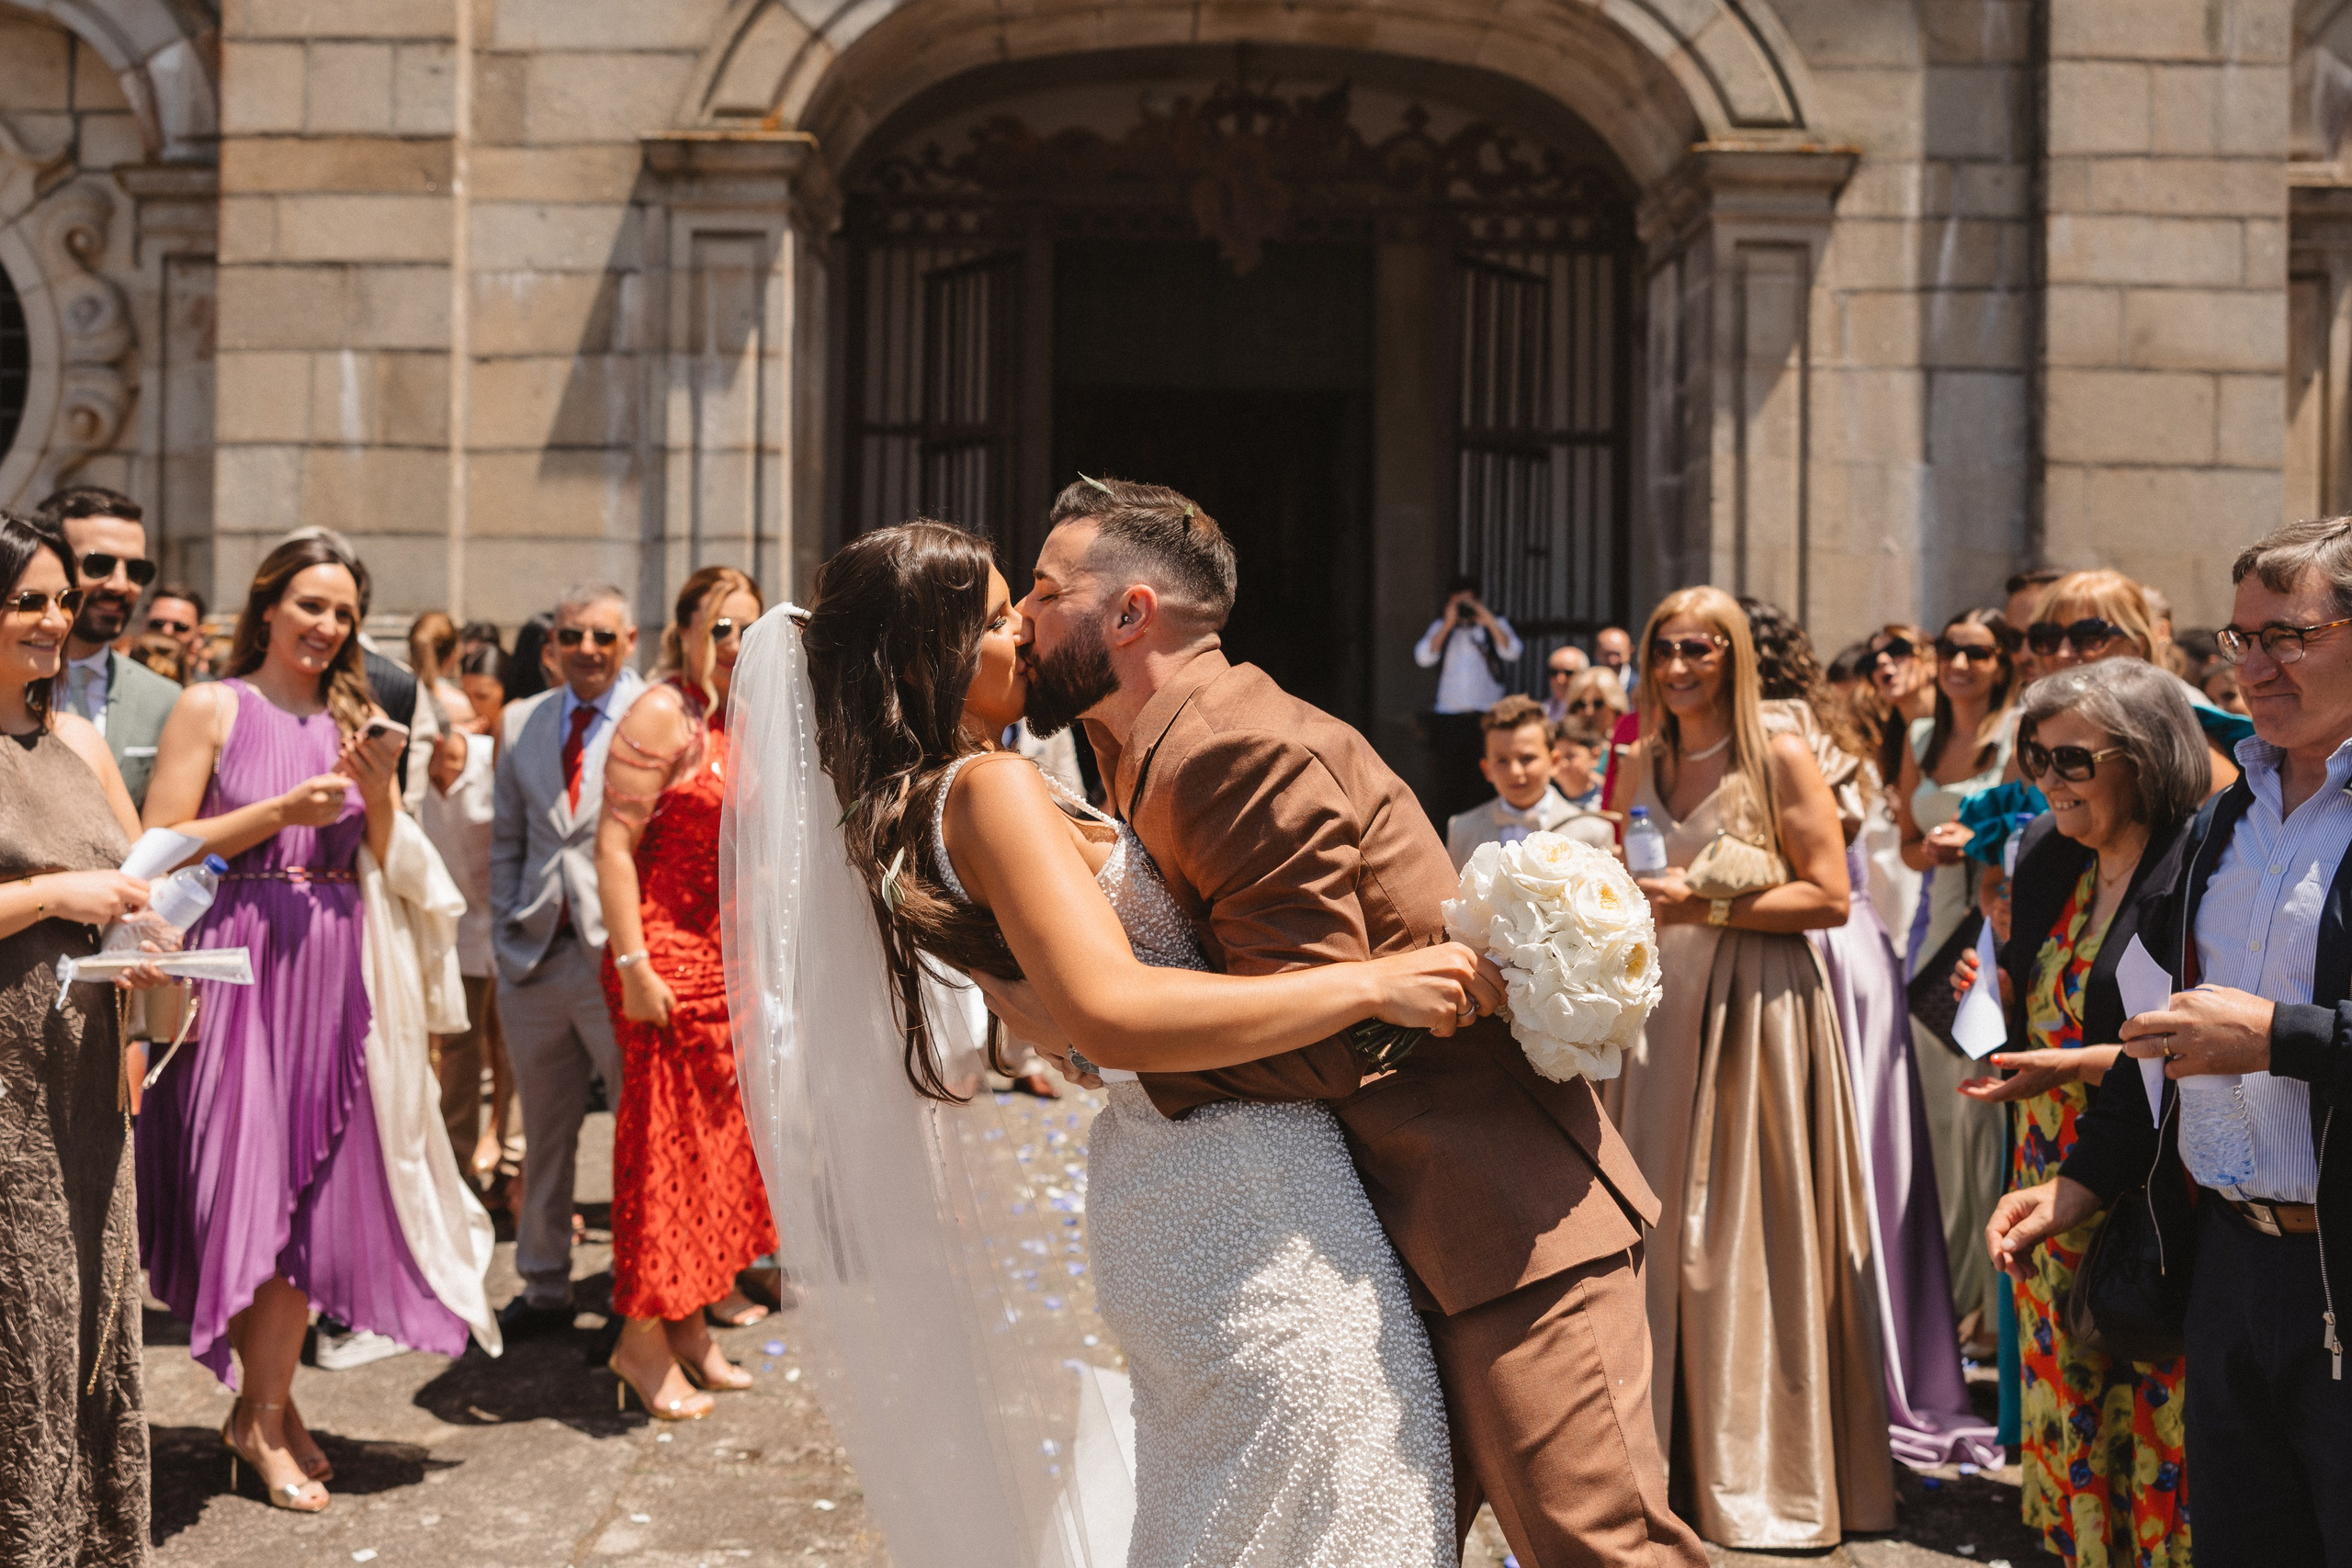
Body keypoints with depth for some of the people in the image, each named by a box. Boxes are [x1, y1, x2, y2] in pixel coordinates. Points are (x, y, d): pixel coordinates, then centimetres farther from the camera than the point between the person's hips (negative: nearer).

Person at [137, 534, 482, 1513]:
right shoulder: (212, 708, -1)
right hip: (239, 963, -4)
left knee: (316, 1185, 6)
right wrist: (284, 810, -14)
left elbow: (388, 864, 12)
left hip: (332, 970, 4)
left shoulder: (353, 718, 12)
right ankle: (261, 1413, 14)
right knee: (247, 1182, -2)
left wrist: (378, 787, -5)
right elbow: (162, 848, -8)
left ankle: (265, 1409, 20)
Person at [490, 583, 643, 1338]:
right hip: (535, 960, 5)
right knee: (544, 1137, 14)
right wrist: (507, 937, 7)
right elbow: (506, 842, 16)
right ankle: (544, 1288, 27)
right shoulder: (522, 724, 12)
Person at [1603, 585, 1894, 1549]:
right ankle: (1670, 1451, 18)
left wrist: (1709, 905, -16)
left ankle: (1767, 1471, 13)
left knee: (1753, 1235, 0)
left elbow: (1830, 897, -9)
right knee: (1662, 1232, 5)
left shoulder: (1782, 761, -4)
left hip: (1758, 1016, -5)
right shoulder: (1642, 769, 12)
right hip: (1661, 1014, 5)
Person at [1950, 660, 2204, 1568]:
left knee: (2156, 1422, 2)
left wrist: (2079, 1064, -23)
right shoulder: (2047, 855, 10)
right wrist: (2001, 990, 3)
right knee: (2068, 1412, 14)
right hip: (2055, 1184, 7)